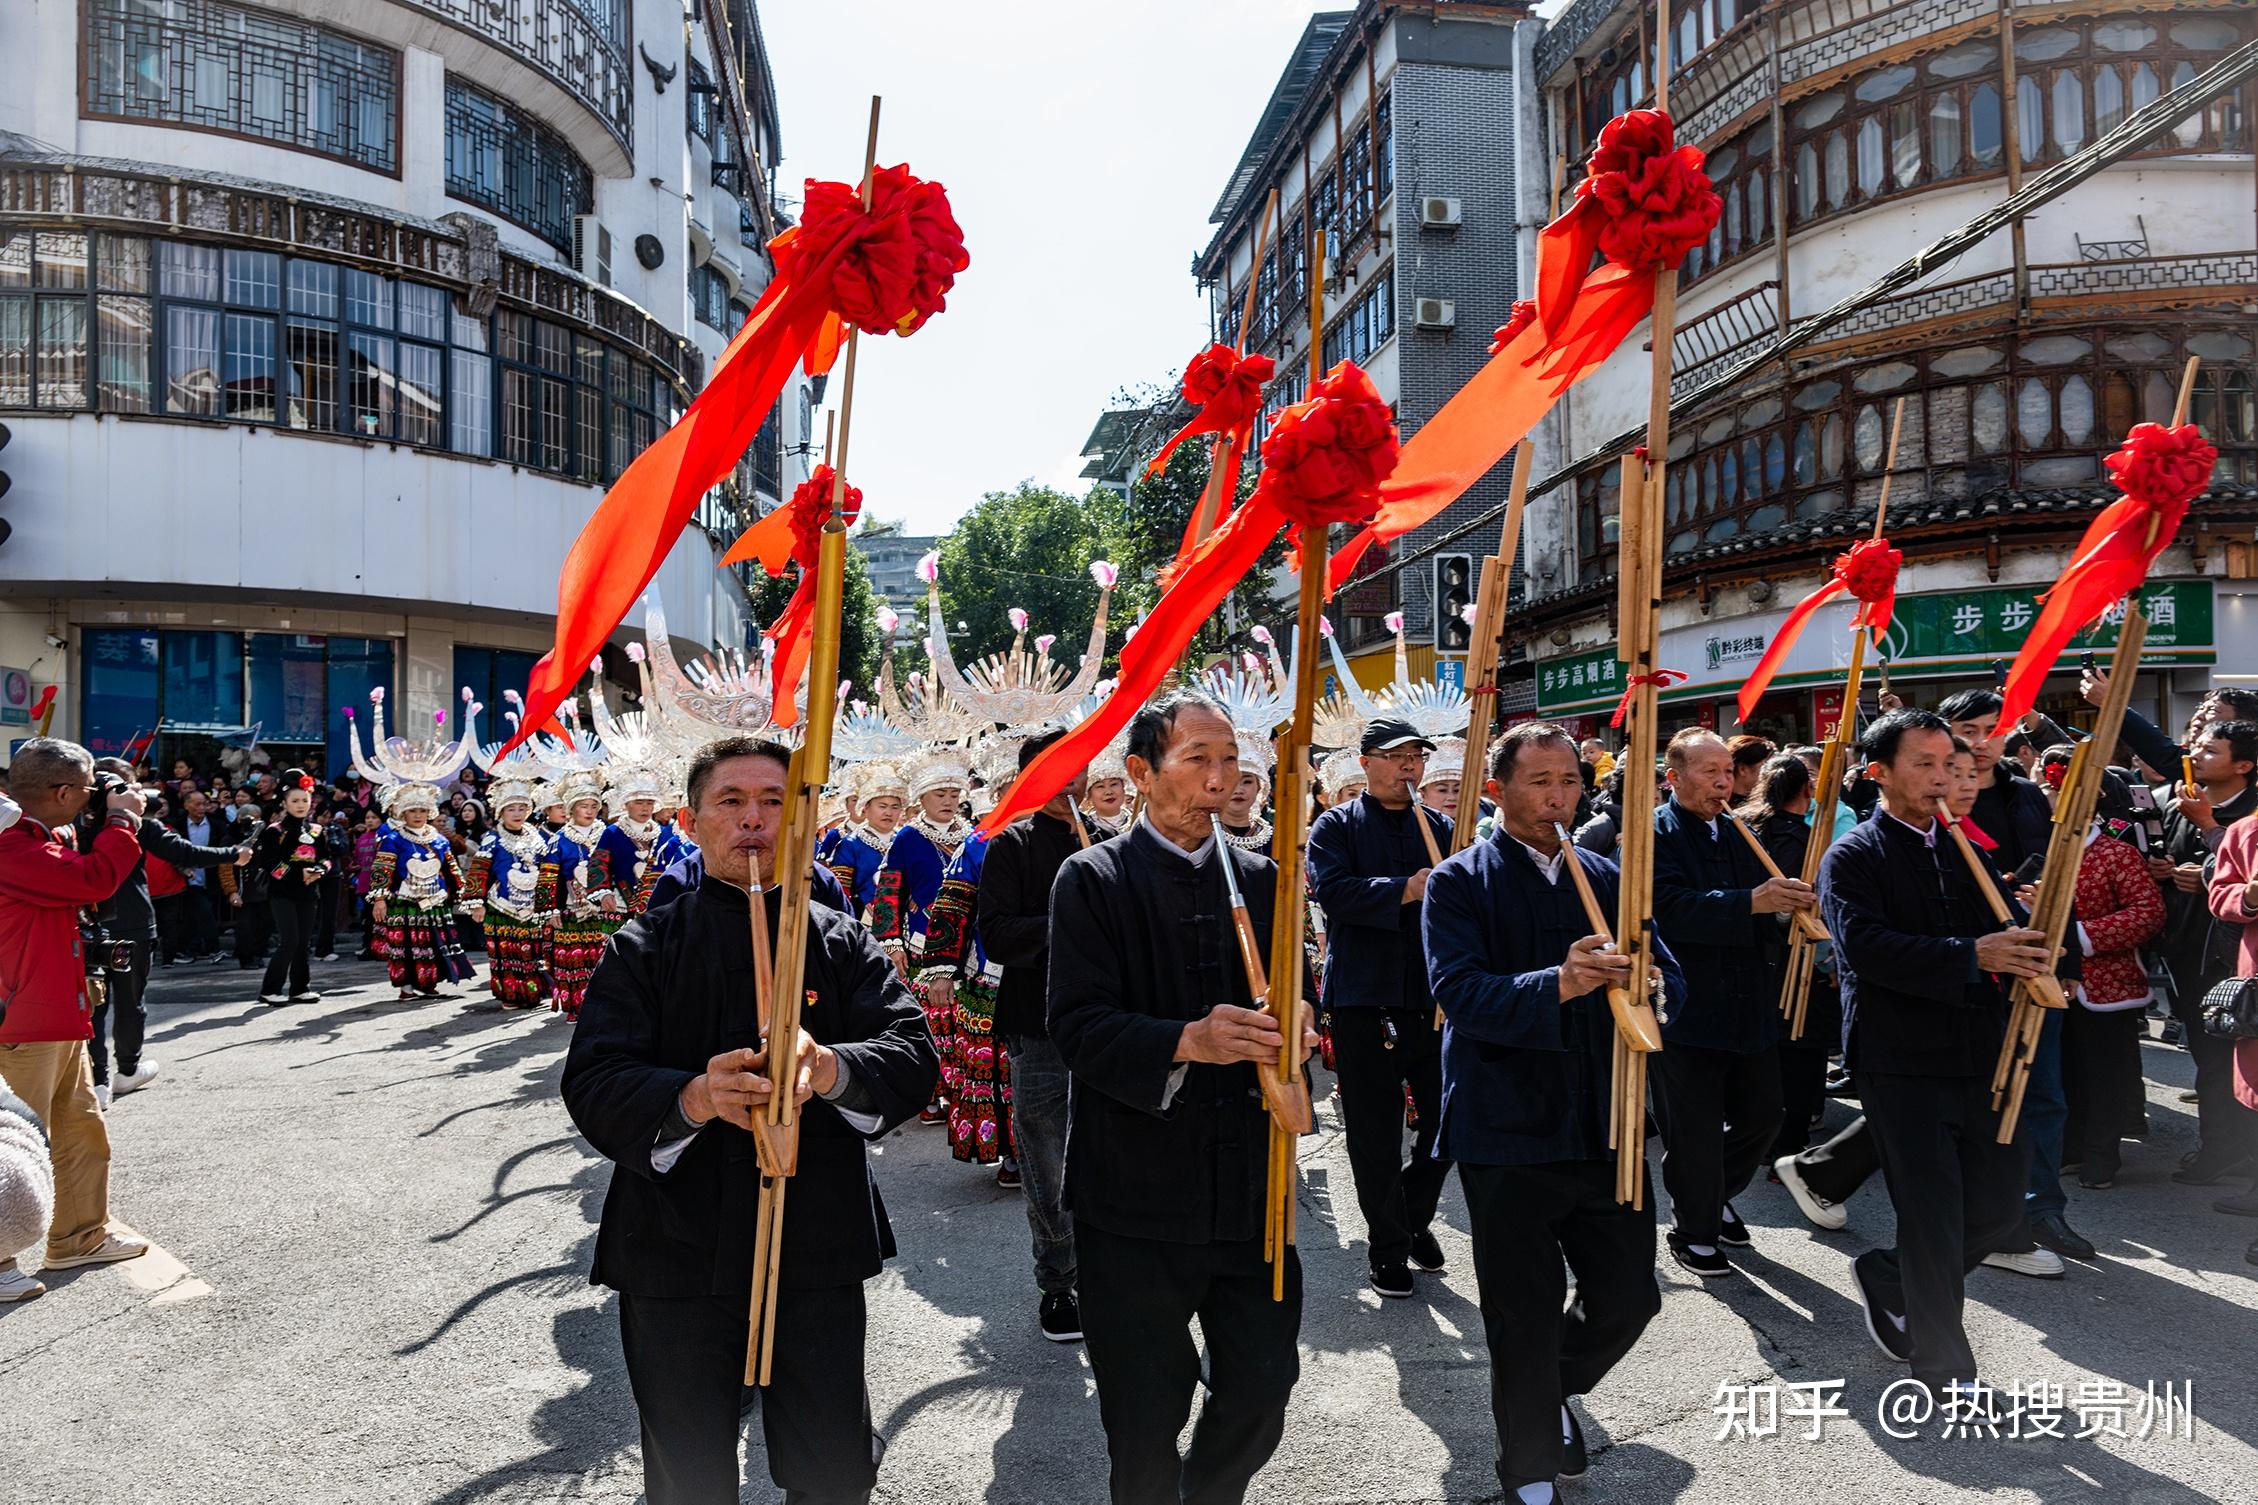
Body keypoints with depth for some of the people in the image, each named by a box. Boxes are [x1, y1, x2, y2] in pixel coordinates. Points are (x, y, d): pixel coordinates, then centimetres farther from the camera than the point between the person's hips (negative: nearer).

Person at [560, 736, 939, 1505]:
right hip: (678, 1258, 0)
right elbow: (593, 1087, -10)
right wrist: (692, 1097, -31)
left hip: (818, 1252, 1)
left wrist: (830, 1069, -30)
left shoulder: (843, 943, 3)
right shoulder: (643, 949, 0)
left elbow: (914, 1055, -9)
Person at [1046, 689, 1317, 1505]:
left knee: (1263, 1390, 13)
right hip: (1135, 1192, -4)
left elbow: (1290, 999, 12)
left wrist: (1292, 1024, -12)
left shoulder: (1261, 878, 8)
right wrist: (1186, 1042, -31)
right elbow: (1079, 1028, -16)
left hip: (1249, 1185, 4)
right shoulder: (1092, 880, -6)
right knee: (1145, 1417, 9)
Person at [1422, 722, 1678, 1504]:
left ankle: (1556, 1392, 42)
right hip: (1509, 1132, -4)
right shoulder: (1459, 881, -6)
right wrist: (1559, 984, -34)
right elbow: (1458, 991, -19)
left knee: (1629, 1296, 12)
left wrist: (1649, 985, -18)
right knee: (1526, 1315, 6)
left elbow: (1668, 977, 6)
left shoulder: (1605, 877, 10)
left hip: (1604, 1127, 5)